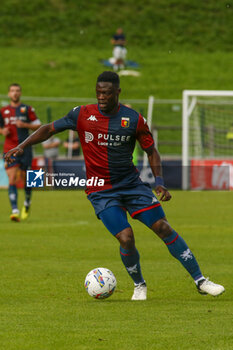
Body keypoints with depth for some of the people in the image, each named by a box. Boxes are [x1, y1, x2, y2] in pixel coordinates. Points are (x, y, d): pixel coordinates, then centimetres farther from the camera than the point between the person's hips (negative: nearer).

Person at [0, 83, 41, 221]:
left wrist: (25, 125, -12)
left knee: (27, 179, 5)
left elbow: (38, 126, 4)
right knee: (12, 180, -13)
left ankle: (27, 204, 34)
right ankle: (15, 211, -19)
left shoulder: (28, 109, 4)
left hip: (25, 148, 0)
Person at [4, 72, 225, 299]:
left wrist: (159, 183, -7)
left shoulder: (133, 119, -5)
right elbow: (50, 129, 4)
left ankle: (200, 281, 4)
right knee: (126, 238, -17)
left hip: (131, 184, 1)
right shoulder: (82, 115, -5)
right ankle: (139, 285, 10)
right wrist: (22, 146, -7)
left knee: (163, 228, -6)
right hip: (100, 191, -1)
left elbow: (151, 151, 5)